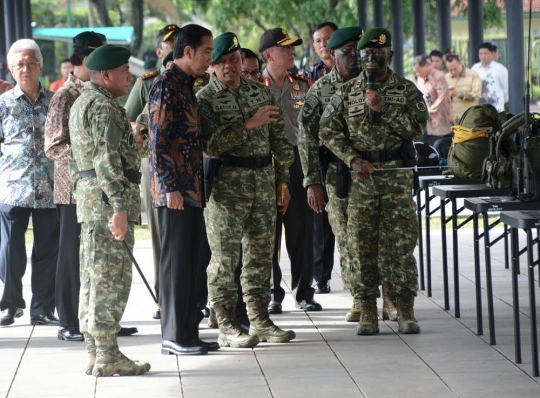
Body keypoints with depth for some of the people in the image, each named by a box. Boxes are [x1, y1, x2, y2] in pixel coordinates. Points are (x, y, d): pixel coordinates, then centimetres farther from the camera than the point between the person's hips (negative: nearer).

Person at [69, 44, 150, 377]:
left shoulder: (83, 103, 20)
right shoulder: (104, 106, -13)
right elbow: (107, 159, -22)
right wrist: (119, 207, -25)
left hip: (89, 199, 11)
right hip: (107, 199, -11)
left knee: (94, 279, 11)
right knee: (112, 278, -8)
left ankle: (95, 353, 15)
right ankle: (107, 356, -7)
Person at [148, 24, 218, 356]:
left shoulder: (186, 85, 17)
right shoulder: (166, 85, -12)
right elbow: (159, 140, -17)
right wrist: (171, 187, -20)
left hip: (191, 188, 9)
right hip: (175, 190, -9)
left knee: (197, 258, 11)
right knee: (177, 260, -4)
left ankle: (188, 331, 18)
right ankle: (175, 337, 2)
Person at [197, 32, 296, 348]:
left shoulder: (262, 93, 12)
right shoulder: (205, 99, -5)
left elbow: (278, 138, 16)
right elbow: (210, 144, -18)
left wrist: (283, 179, 12)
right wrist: (248, 124, -21)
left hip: (264, 182, 5)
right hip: (226, 185, -5)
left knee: (262, 254, 9)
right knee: (225, 258, -3)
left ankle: (260, 320, 17)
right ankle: (228, 327, 1)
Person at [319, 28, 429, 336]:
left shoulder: (407, 90, 4)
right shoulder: (347, 93, 7)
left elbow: (417, 128, -6)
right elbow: (329, 131, 5)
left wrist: (383, 108, -15)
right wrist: (354, 160, -8)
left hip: (398, 176, -1)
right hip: (360, 177, 1)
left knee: (401, 243, -2)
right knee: (362, 244, 1)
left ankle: (406, 311, 4)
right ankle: (368, 312, 7)